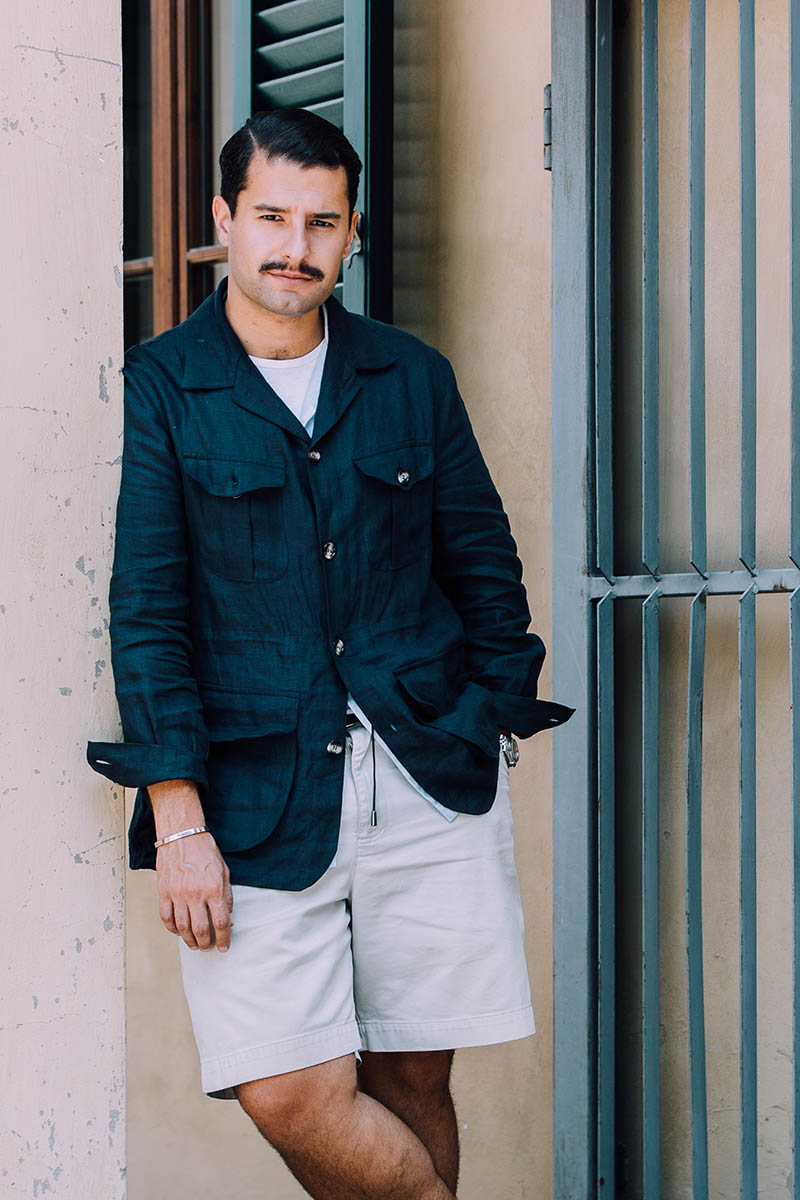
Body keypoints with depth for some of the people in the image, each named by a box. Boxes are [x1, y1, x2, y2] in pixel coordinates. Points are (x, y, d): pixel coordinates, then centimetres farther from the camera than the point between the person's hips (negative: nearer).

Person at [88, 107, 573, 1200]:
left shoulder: (413, 379, 10)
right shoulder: (158, 390, 1)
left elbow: (486, 571, 17)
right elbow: (145, 612, -3)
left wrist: (487, 735, 10)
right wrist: (179, 821, -9)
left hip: (431, 780, 2)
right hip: (259, 793, -2)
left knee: (412, 1083, 5)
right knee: (294, 1094, -11)